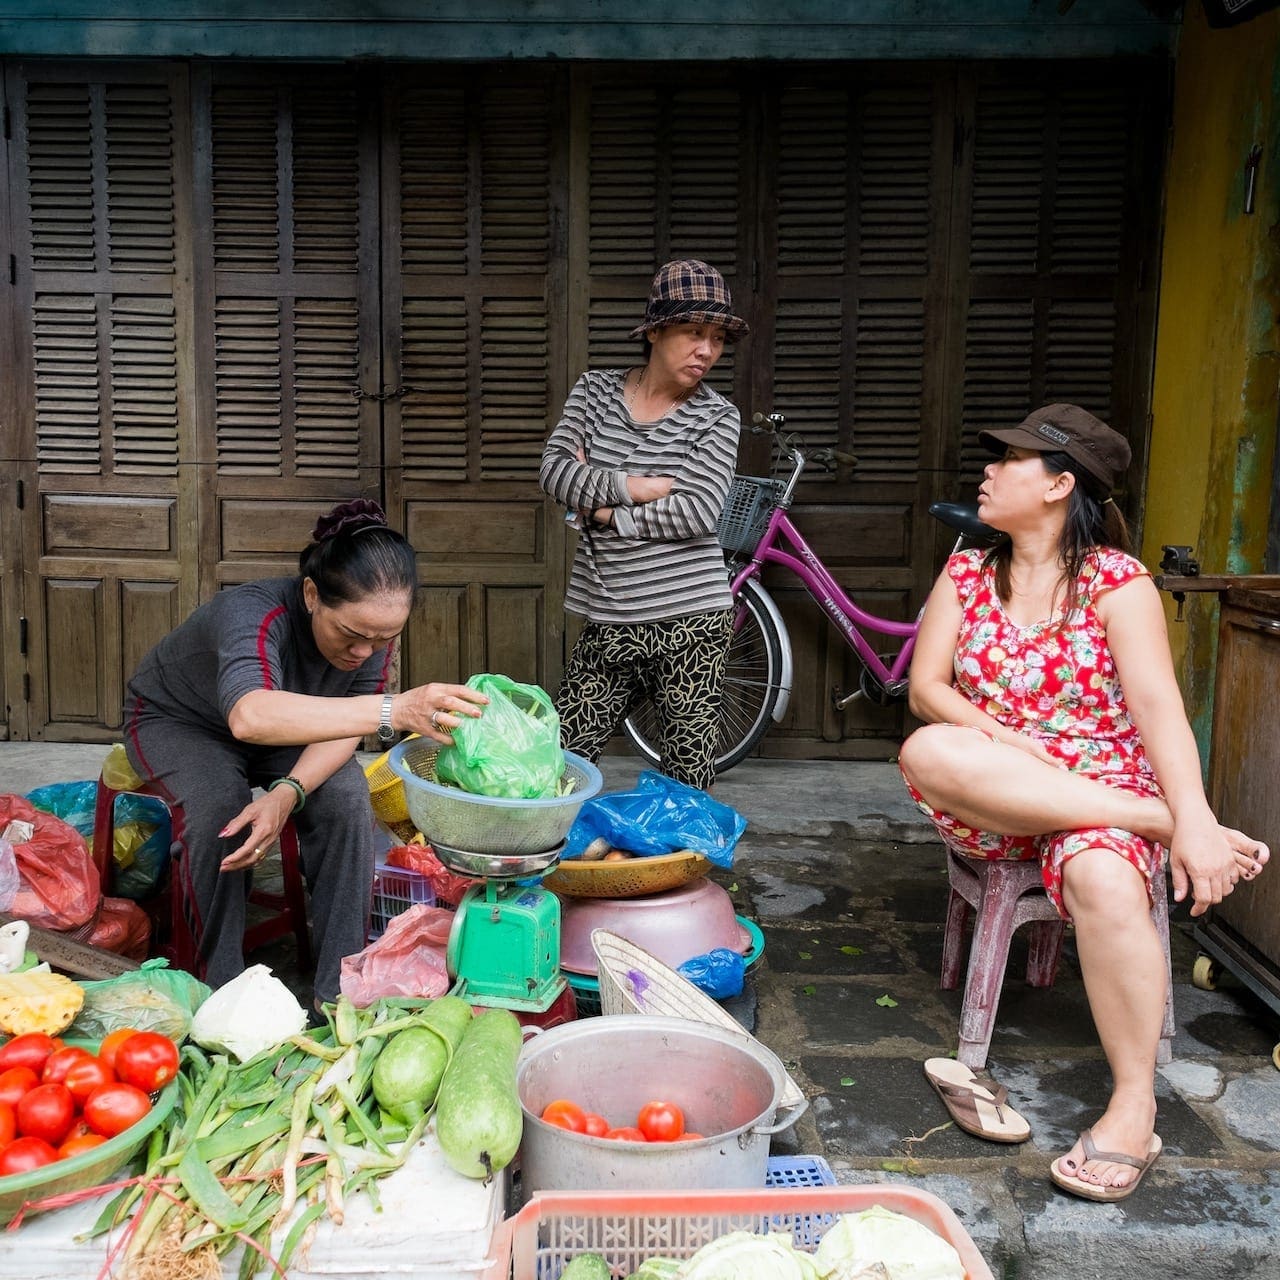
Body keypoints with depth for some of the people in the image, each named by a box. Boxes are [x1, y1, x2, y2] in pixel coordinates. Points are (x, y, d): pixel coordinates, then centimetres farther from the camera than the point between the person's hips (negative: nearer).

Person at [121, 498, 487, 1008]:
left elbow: (342, 725, -20)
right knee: (217, 808, -33)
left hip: (285, 726, 4)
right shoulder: (255, 615, -42)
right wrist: (395, 710, -74)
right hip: (177, 721, -4)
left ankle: (339, 989, -14)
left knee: (345, 798, -23)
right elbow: (249, 717, -62)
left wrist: (287, 794, -41)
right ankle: (222, 987, -14)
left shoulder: (374, 625, -24)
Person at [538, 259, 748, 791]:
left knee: (688, 778, 1)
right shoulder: (595, 390, 8)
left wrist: (604, 510, -9)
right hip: (608, 623, 3)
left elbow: (699, 512, -13)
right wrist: (637, 487, -13)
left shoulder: (716, 416, 0)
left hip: (689, 624, -2)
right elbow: (554, 469, -5)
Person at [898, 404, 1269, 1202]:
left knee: (1104, 877, -38)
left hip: (1102, 785, -3)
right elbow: (925, 687, 0)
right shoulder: (966, 575, 8)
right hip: (989, 802, 3)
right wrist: (998, 738, -20)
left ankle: (1135, 1107, -23)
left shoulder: (1117, 581, -4)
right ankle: (1157, 822, -26)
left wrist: (1196, 818, -30)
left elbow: (1159, 704, -16)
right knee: (927, 753, -33)